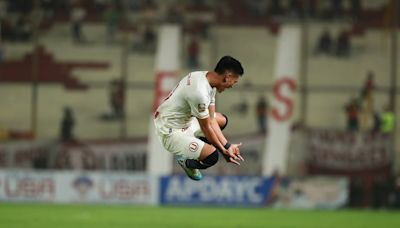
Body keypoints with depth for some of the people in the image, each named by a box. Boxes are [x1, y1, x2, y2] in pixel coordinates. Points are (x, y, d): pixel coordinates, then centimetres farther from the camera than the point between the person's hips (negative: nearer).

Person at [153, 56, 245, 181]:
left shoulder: (207, 78, -4)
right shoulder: (200, 92, -33)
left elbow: (211, 120, 3)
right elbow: (206, 128, -20)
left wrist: (227, 146, 0)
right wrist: (224, 151, -7)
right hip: (171, 132, -10)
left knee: (222, 120, 21)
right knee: (212, 156, -25)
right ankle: (185, 160, 6)